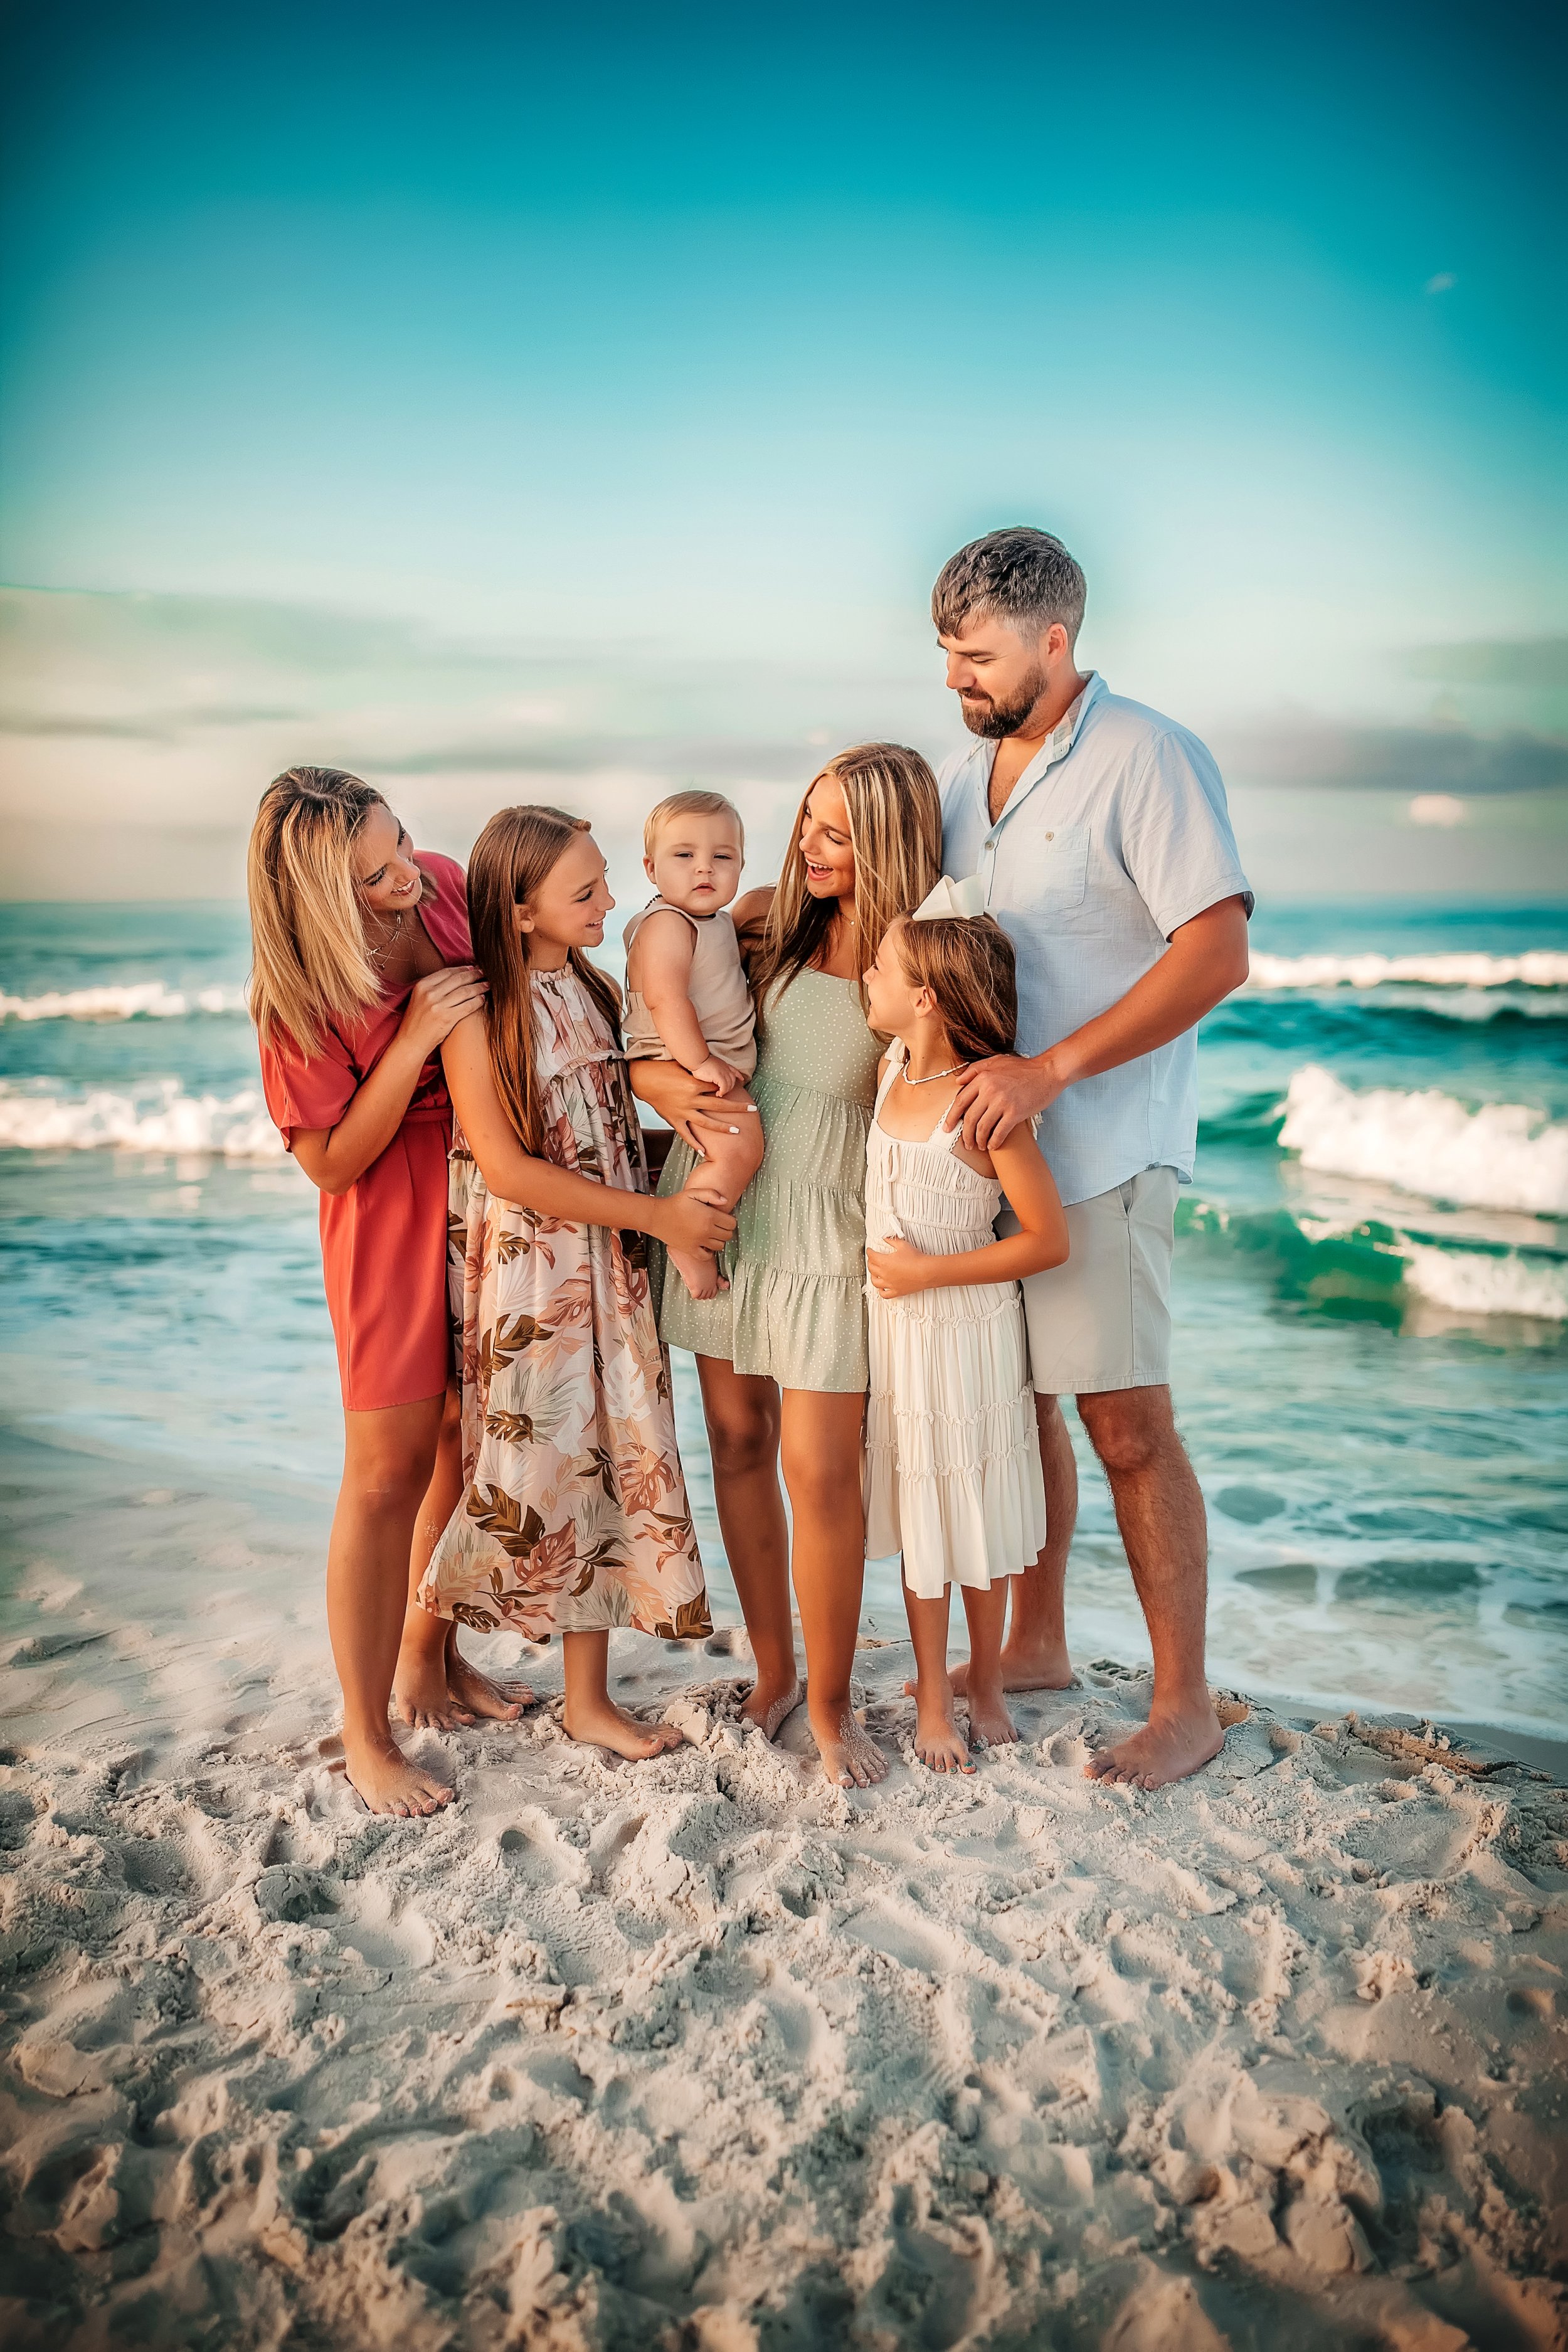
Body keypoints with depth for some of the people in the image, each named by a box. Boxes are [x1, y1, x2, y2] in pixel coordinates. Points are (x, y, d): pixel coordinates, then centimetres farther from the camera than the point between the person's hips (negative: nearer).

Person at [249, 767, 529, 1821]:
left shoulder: (445, 883, -6)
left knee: (468, 1443, 15)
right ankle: (365, 1734, 14)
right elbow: (334, 1163, -16)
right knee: (391, 1470, -1)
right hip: (394, 1226, -6)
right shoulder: (300, 995, -19)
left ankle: (435, 1660, 34)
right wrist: (414, 1040, -26)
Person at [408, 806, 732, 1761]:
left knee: (607, 1461, 7)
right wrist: (657, 1214, -16)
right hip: (519, 1271, -6)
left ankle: (590, 1699, 19)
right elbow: (508, 1170, -17)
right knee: (522, 1463, 1)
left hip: (606, 1269, 6)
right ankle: (426, 1629, 28)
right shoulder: (477, 1013, -12)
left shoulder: (600, 991, 7)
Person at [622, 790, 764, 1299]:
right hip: (679, 1066, -11)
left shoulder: (718, 920, 15)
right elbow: (665, 999, -28)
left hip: (720, 1062, 11)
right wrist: (700, 1061, -29)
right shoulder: (665, 924, -18)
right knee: (739, 1148, -24)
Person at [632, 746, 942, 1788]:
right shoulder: (765, 918, 1)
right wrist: (666, 1085, -12)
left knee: (820, 1469, -5)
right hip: (716, 1204, 4)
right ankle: (773, 1672, 28)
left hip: (826, 1225, -4)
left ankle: (832, 1705, 14)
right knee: (738, 1440, 11)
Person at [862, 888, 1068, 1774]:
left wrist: (930, 1271, -19)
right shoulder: (893, 1068, 0)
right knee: (920, 1517, 13)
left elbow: (1049, 1240, -20)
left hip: (967, 1327, -6)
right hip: (898, 1327, 6)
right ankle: (933, 1699, 26)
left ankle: (987, 1680, 31)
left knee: (977, 1511, 10)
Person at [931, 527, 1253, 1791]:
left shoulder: (1147, 758, -11)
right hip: (986, 1139, 7)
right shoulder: (966, 773, 12)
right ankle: (1036, 1644, 31)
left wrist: (1050, 1070, -25)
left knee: (1127, 1423, -4)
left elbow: (1218, 953, -20)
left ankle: (1186, 1705, 9)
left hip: (1099, 1150, -7)